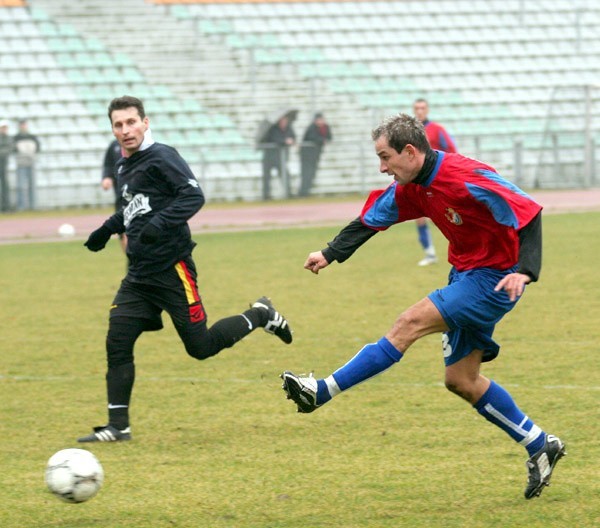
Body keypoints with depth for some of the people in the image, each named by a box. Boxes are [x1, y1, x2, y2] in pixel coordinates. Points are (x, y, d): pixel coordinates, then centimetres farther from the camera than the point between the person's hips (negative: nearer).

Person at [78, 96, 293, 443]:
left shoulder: (161, 158, -11)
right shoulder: (125, 167, 14)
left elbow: (193, 196, -23)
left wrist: (160, 224, -34)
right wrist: (108, 229, 28)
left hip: (172, 270, -7)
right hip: (139, 276, 7)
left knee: (200, 346, -2)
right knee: (117, 345, -4)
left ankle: (260, 316, 20)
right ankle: (118, 426, 0)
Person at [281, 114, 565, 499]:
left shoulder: (466, 178, -24)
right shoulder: (410, 188, 2)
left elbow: (528, 212, -26)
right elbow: (371, 220, 13)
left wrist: (524, 271, -36)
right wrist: (331, 254, 0)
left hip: (495, 279, -10)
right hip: (466, 274, 10)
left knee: (411, 323, -18)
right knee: (460, 380, 8)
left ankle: (323, 391, -17)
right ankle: (541, 446, 18)